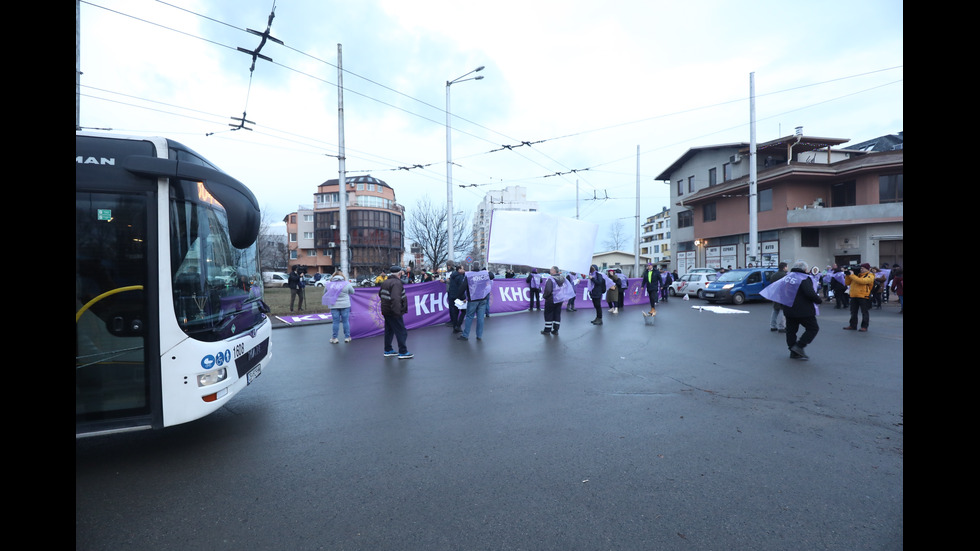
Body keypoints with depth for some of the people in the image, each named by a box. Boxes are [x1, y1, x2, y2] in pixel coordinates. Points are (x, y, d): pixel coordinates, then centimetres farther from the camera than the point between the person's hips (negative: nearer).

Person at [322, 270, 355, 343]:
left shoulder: (328, 284, 2)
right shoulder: (346, 284, -5)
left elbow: (325, 293, 13)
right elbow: (352, 292, 7)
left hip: (334, 306, 1)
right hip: (345, 305, -1)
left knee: (336, 322, 7)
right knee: (346, 321, 8)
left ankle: (334, 338, 13)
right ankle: (347, 337, 14)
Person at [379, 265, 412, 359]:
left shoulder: (385, 282, 12)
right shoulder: (396, 283, -19)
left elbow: (380, 293, 26)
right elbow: (395, 298, -30)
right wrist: (397, 311, -31)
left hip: (386, 311, 10)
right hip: (393, 313, -10)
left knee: (389, 330, 19)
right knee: (401, 332, -2)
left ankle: (388, 350, 27)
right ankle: (403, 352, 2)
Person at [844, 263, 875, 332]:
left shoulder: (870, 276, -3)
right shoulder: (856, 274, 14)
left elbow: (861, 281, -22)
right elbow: (847, 283, 15)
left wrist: (852, 275, -18)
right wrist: (848, 275, 3)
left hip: (864, 296, -6)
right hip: (854, 296, 6)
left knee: (864, 312, 2)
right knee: (853, 312, 11)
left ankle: (864, 326, 9)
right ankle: (853, 325, 18)